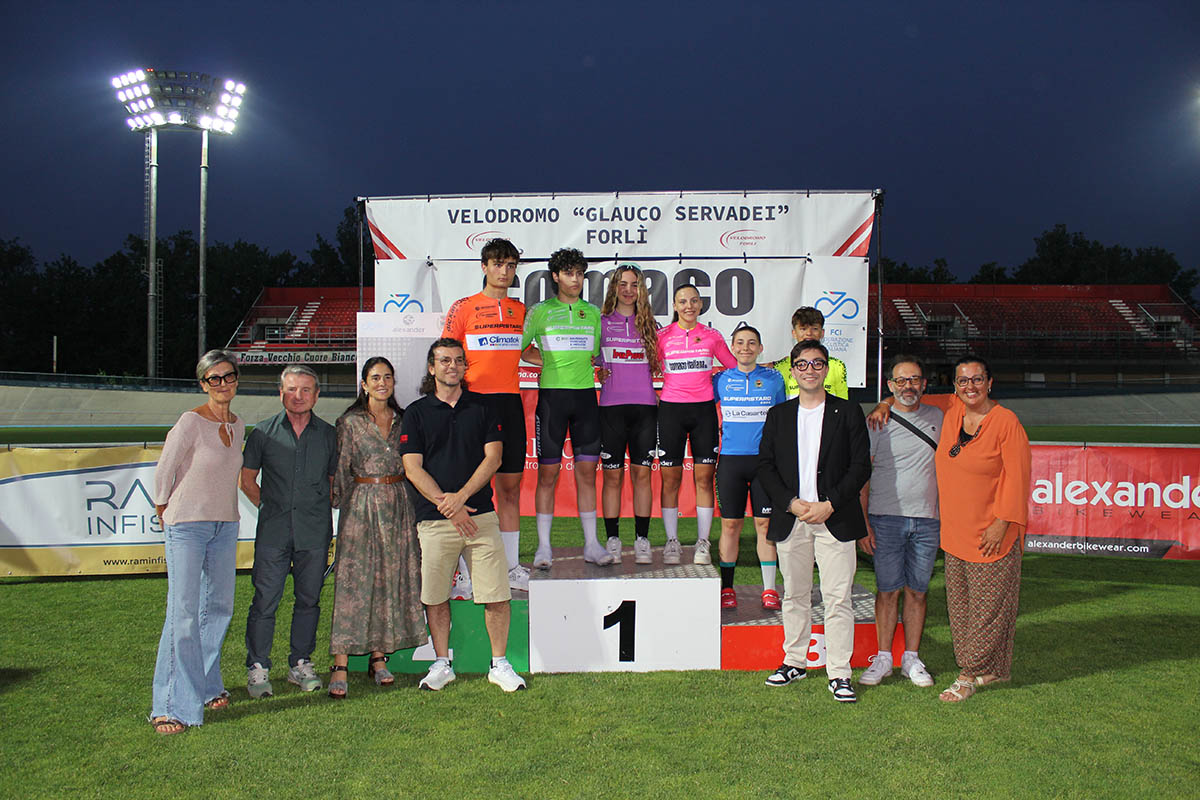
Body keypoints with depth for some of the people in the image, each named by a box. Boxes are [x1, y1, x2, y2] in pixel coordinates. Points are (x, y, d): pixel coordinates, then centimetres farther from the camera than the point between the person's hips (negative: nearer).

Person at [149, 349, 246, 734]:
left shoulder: (238, 426, 9)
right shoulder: (191, 421, -11)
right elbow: (164, 470, -5)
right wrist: (165, 512, 5)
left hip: (225, 525, 7)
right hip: (187, 526, -7)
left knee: (218, 608, 11)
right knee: (183, 612, -10)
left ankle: (206, 686, 26)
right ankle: (171, 705, -4)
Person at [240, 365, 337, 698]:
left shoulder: (328, 434, 7)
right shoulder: (263, 432, 5)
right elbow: (247, 479, 12)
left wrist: (319, 508, 8)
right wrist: (269, 507, 6)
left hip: (315, 532, 1)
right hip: (273, 531, -1)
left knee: (309, 598, 8)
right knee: (265, 599, -2)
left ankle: (301, 664, 20)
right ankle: (258, 668, 9)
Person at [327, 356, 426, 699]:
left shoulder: (402, 420, 11)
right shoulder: (350, 423, 1)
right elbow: (340, 470, 1)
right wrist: (340, 505, -4)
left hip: (398, 506, 4)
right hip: (362, 507, -4)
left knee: (393, 579, 5)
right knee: (353, 582, -7)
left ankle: (378, 658, 16)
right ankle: (340, 665, -6)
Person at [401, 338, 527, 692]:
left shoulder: (482, 408, 11)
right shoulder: (417, 412, 8)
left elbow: (493, 457, 2)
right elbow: (413, 468, 0)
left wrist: (461, 496, -10)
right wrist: (446, 504, -11)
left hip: (480, 514, 0)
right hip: (434, 519, 0)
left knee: (497, 595, -2)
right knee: (435, 596, 4)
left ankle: (499, 665, 10)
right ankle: (442, 664, 19)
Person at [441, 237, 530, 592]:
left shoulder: (520, 309, 15)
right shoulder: (464, 307, 2)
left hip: (510, 401, 4)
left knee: (510, 486, 7)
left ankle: (511, 567, 16)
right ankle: (467, 572, 4)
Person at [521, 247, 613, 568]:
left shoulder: (593, 312, 13)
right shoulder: (540, 311, 4)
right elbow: (520, 349, 6)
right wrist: (552, 362, 1)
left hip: (586, 395, 3)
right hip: (552, 394, -3)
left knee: (587, 471, 5)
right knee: (548, 472, -1)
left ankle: (591, 544, 11)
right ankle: (544, 546, 6)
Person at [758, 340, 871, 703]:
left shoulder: (848, 412, 3)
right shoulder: (778, 415, 9)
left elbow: (861, 466, -2)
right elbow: (765, 466, 6)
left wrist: (829, 505, -12)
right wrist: (791, 504, -8)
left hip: (835, 519, -2)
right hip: (791, 520, 3)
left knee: (837, 598, -3)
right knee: (794, 595, 12)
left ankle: (839, 673, 4)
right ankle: (794, 661, 25)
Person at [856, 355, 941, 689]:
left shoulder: (936, 417, 10)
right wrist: (863, 523, -7)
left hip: (926, 520, 3)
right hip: (886, 518, -2)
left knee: (917, 591, 7)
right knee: (887, 590, 1)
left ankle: (912, 659, 16)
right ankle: (883, 658, 11)